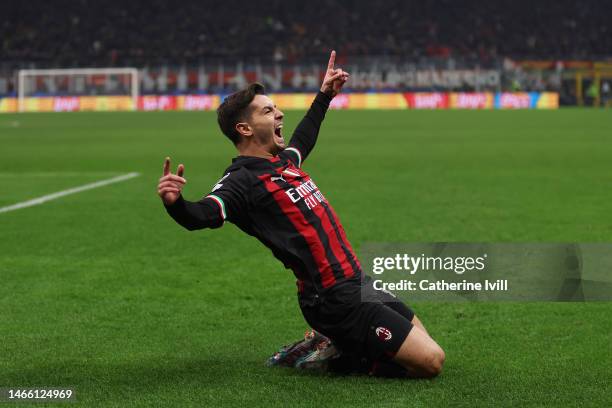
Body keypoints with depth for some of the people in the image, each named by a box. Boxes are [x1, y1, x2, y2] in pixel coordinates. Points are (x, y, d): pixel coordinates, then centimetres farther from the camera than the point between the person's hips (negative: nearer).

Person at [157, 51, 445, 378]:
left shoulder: (283, 161, 12)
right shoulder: (242, 180, -14)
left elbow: (302, 139, 37)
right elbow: (202, 215, -33)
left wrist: (325, 95, 46)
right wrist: (175, 203, -54)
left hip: (359, 283, 9)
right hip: (336, 301, -9)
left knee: (424, 344, 18)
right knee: (430, 361, -13)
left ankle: (340, 348, 19)